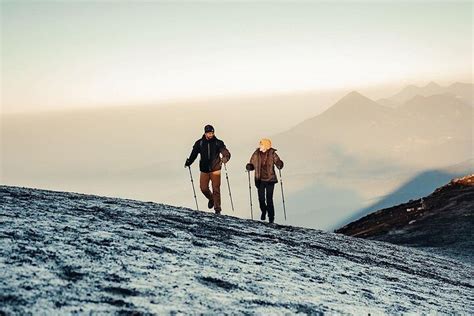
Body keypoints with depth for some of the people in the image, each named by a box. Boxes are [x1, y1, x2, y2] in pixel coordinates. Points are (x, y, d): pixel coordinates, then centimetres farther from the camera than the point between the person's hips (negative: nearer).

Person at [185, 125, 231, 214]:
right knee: (203, 188, 2)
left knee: (216, 189, -2)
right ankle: (211, 199, 34)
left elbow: (227, 153, -9)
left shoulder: (218, 143, -3)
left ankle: (217, 209, 8)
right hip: (204, 170, 2)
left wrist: (224, 159, -31)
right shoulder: (199, 143, 1)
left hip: (215, 169, -2)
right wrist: (188, 163, -5)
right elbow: (194, 154, 8)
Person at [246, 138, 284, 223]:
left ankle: (271, 216, 12)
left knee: (269, 199, -5)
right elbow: (252, 164, 6)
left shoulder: (272, 154, -6)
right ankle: (263, 212, 34)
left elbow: (278, 163, -2)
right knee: (261, 199, 4)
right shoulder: (256, 154, -1)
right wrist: (249, 167, -15)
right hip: (260, 180, 2)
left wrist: (279, 164, -24)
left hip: (270, 179, -2)